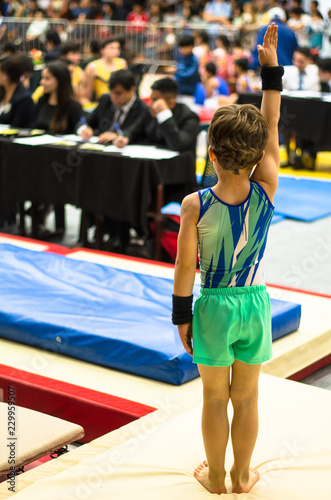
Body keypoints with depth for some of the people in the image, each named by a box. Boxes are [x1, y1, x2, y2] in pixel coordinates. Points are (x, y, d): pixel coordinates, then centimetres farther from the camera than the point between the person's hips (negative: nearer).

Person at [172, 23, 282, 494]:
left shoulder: (195, 205, -20)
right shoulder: (265, 192, -15)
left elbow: (185, 267, -13)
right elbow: (272, 128, -6)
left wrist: (181, 316, 1)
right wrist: (271, 67, 0)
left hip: (214, 308, -2)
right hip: (255, 303, 2)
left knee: (215, 398, 15)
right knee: (246, 397, 17)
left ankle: (215, 476, 32)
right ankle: (242, 475, 33)